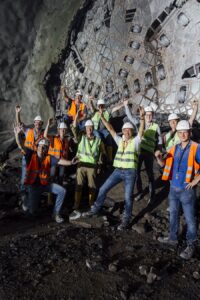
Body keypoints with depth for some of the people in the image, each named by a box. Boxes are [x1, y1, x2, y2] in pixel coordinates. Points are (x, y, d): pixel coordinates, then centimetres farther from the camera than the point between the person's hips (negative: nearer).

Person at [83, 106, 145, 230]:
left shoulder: (135, 141, -1)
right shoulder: (120, 140, 11)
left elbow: (141, 130, -18)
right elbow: (110, 129, 8)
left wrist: (142, 117, -35)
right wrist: (102, 117, 2)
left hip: (130, 172, -4)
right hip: (118, 171, 4)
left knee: (128, 196, 0)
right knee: (103, 189, 5)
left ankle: (126, 219, 19)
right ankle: (96, 209, 24)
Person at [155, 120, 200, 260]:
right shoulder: (174, 148, 5)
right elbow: (163, 164, 10)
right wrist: (159, 157, -10)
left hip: (187, 190, -6)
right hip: (173, 188, 6)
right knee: (173, 215, 19)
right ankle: (173, 238, 37)